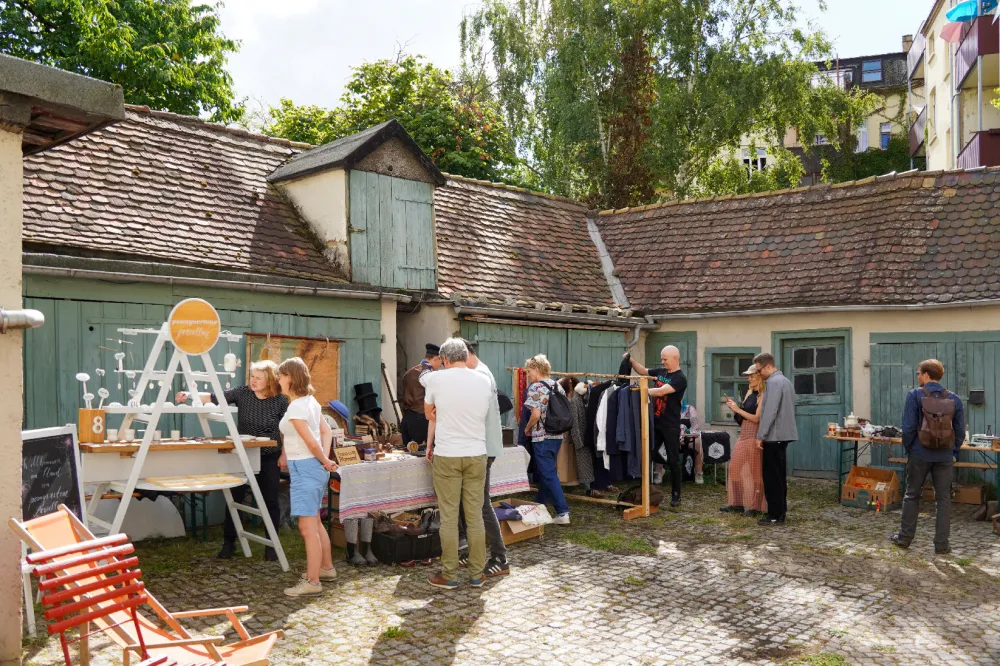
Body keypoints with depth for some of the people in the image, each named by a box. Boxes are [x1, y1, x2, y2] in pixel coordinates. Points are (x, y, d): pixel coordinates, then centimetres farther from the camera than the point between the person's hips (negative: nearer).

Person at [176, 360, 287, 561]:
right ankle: (229, 542, 20)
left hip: (269, 458, -1)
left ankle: (271, 545, 18)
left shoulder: (280, 401, -9)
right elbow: (214, 398, -13)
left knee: (270, 501, 5)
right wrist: (190, 395, -27)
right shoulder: (242, 393, -6)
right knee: (235, 498, 5)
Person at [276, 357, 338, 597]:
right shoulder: (311, 401, 9)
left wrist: (325, 462, -4)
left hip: (304, 469, -10)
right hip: (313, 467, 10)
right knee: (315, 523, 20)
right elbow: (327, 432, 13)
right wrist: (325, 459, 5)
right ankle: (326, 568, 32)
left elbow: (312, 443, -19)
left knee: (307, 527, -5)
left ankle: (312, 582, 0)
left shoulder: (295, 408, -18)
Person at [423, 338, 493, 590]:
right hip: (476, 455, 3)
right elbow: (483, 414, 11)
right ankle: (477, 575, 15)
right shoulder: (484, 381, 2)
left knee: (449, 517, 4)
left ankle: (449, 576, 10)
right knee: (475, 516, 8)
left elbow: (429, 414, 9)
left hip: (446, 456, -3)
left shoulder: (435, 378, -6)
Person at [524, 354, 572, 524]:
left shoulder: (535, 387, -12)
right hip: (557, 436, 8)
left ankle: (562, 512, -7)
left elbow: (536, 414, -19)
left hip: (542, 437, -8)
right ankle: (539, 506, 31)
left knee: (549, 475, -4)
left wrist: (527, 428, -3)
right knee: (543, 472, 20)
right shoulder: (558, 386, 8)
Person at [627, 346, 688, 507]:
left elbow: (661, 391, -26)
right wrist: (631, 361, 3)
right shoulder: (661, 371, 7)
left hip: (670, 426, -7)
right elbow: (643, 371, 20)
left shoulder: (680, 378, -14)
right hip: (656, 422, 7)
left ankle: (676, 495, 13)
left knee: (673, 460, 2)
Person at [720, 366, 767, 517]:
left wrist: (738, 409, -13)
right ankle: (737, 503, 18)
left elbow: (756, 418, -17)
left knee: (753, 471, -2)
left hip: (755, 436, -9)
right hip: (743, 435, 9)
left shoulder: (763, 396, -12)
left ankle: (755, 507, 5)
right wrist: (735, 406, 2)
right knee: (736, 467, 10)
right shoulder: (749, 392, 13)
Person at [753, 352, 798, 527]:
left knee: (771, 477, -5)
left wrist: (760, 436, -17)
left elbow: (770, 412, -21)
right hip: (783, 434, 10)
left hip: (774, 436, -10)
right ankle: (780, 511, 19)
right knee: (779, 476, 14)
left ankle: (775, 515, -2)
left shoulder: (773, 382, -16)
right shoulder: (785, 380, 16)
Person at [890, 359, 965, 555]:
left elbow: (908, 427, -11)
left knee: (911, 496, 12)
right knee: (944, 499, 9)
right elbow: (960, 431, 2)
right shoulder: (954, 399, 0)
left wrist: (908, 448, 3)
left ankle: (905, 537, 19)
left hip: (920, 454, -2)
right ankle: (942, 544, 11)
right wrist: (954, 451, 14)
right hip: (945, 456, 2)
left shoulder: (914, 395, -9)